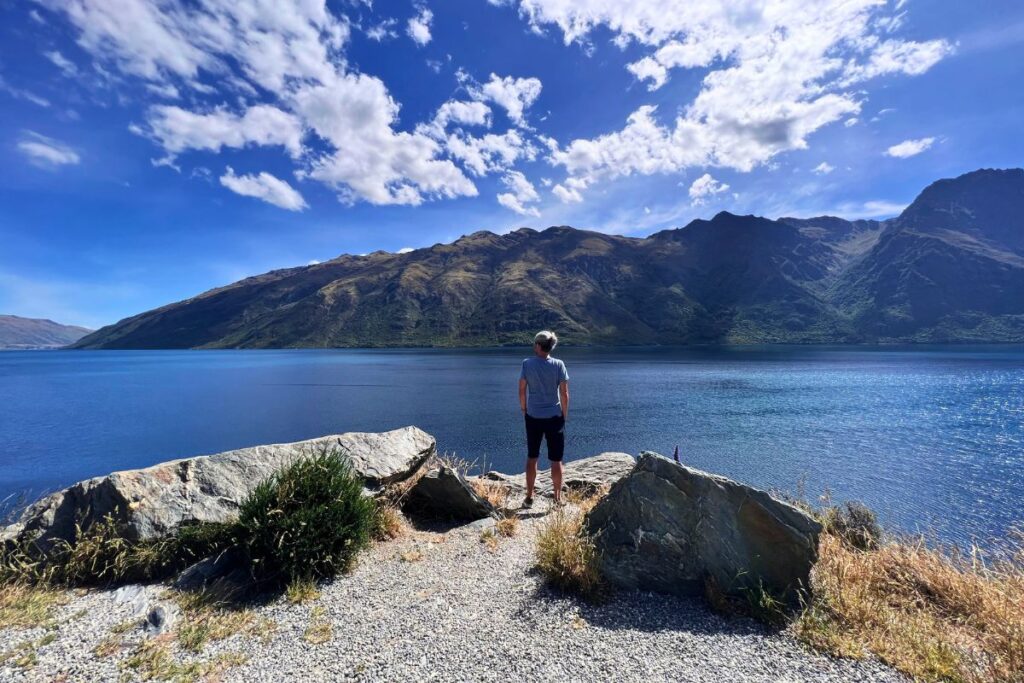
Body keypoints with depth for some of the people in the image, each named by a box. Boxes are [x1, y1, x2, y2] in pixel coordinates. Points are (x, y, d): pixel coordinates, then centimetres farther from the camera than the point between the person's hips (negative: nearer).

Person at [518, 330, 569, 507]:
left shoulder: (527, 364, -7)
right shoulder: (558, 365, -9)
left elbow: (522, 390, -4)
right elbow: (564, 393, -8)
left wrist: (524, 411, 10)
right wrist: (564, 415, 4)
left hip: (533, 417, 1)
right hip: (554, 417, -1)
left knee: (531, 458, 15)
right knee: (556, 460, 10)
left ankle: (529, 497, 23)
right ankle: (557, 498, 19)